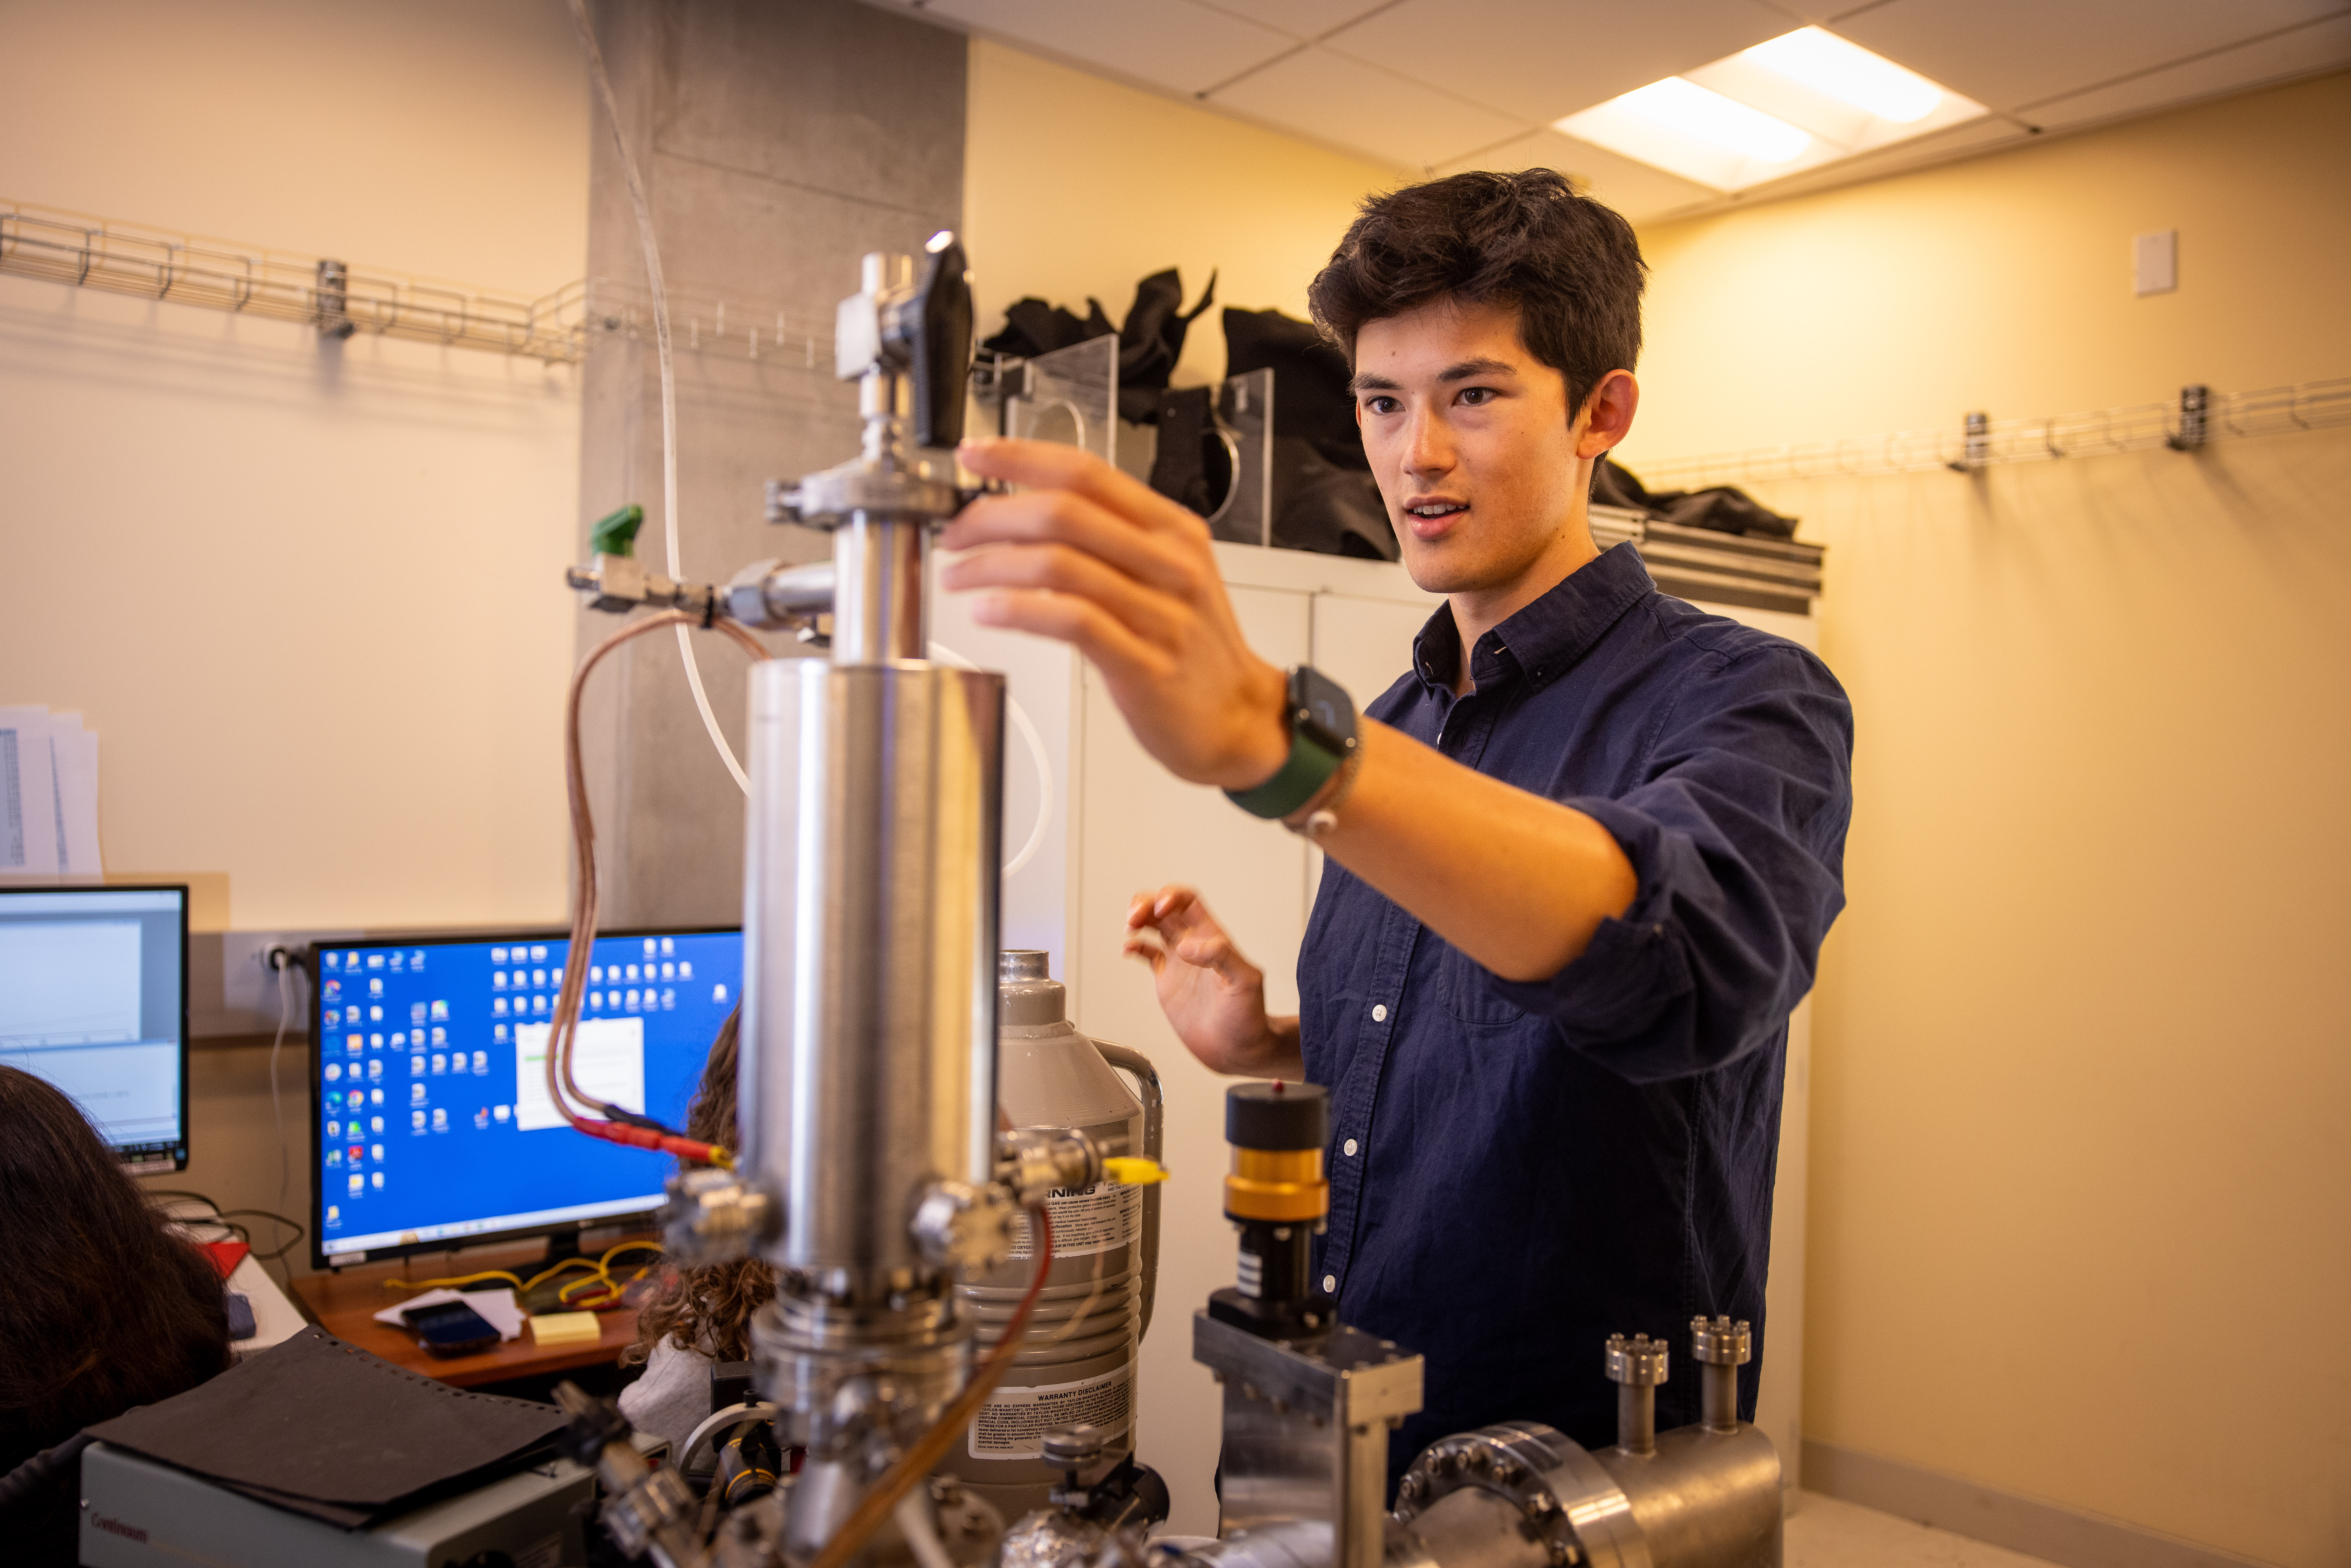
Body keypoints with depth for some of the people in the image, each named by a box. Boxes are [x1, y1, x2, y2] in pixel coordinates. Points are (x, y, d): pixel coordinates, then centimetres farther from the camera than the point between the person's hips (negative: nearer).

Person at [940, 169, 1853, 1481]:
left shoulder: (1745, 700, -15)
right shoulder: (1395, 727, 7)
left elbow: (1686, 956, -38)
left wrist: (1269, 733, -50)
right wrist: (1267, 1050, -3)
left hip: (1587, 1491, -6)